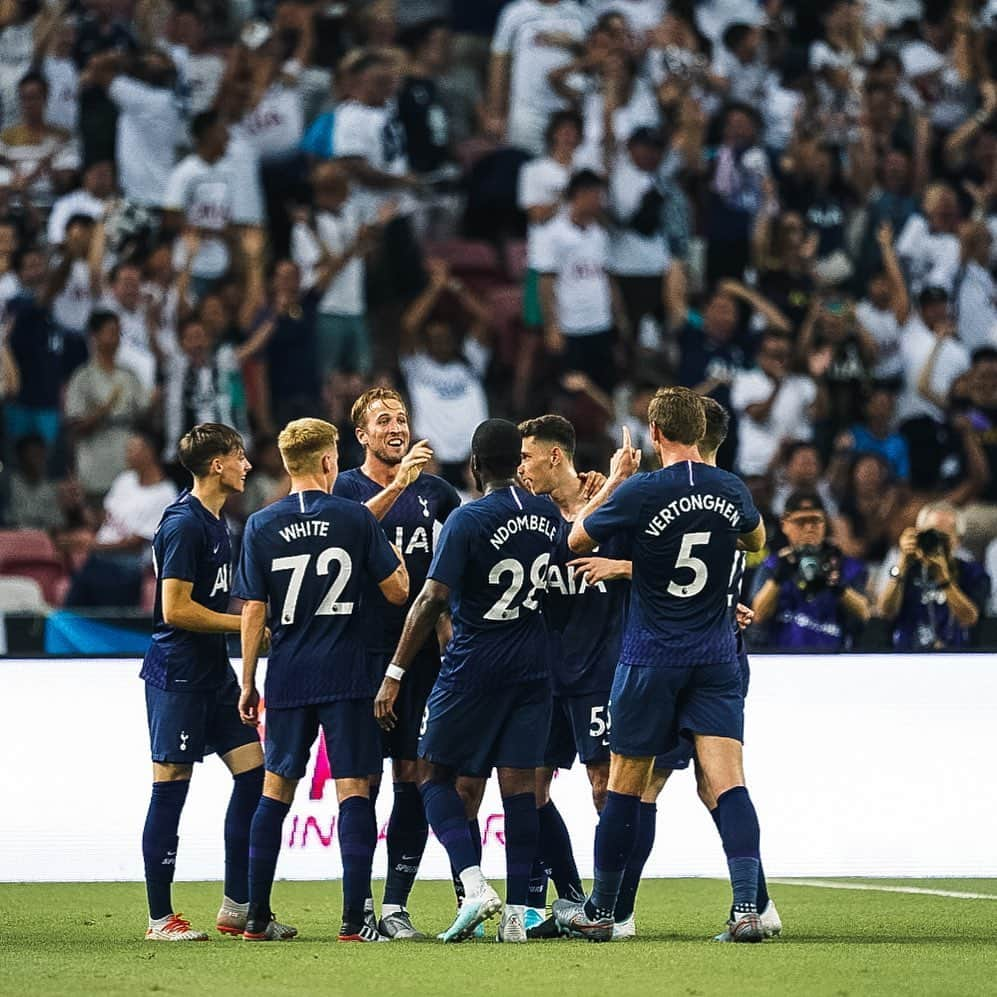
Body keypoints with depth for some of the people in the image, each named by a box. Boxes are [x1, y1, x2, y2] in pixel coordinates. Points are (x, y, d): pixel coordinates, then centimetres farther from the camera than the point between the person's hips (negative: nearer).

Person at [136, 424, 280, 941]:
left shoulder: (214, 522, 14)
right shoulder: (183, 525, -16)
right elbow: (176, 609, -19)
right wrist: (246, 624, -13)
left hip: (213, 674, 10)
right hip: (177, 676, -10)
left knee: (253, 770, 5)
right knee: (170, 788, -4)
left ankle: (238, 905, 11)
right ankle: (161, 918, 2)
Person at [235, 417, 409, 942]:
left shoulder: (261, 526, 0)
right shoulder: (355, 518, -5)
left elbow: (254, 612, 0)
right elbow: (397, 592, 0)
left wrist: (248, 684, 7)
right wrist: (398, 561, 21)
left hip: (288, 677, 2)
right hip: (347, 675, -2)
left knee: (275, 790, 12)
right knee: (353, 790, -1)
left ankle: (257, 916, 12)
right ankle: (354, 918, -8)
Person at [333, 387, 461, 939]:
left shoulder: (433, 489, 14)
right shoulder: (346, 488, 2)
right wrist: (398, 482, -30)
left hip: (421, 651, 4)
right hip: (365, 654, -4)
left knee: (414, 777, 1)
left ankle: (395, 905, 5)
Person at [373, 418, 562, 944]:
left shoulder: (468, 520, -15)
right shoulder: (545, 514, 4)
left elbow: (432, 599, -18)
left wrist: (394, 673, -16)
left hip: (472, 667, -5)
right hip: (532, 667, 5)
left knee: (436, 776, 8)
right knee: (519, 784, 4)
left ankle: (474, 885, -11)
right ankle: (516, 914, 1)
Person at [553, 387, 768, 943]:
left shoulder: (639, 493, -12)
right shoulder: (732, 491, 1)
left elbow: (576, 540, 3)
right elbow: (756, 541, 23)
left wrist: (615, 479, 11)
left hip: (650, 661, -3)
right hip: (716, 660, 3)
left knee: (626, 785, 8)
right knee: (728, 782, -4)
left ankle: (600, 912, 18)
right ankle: (748, 907, -19)